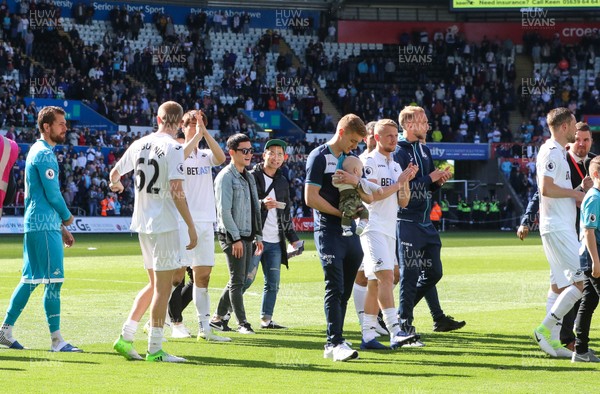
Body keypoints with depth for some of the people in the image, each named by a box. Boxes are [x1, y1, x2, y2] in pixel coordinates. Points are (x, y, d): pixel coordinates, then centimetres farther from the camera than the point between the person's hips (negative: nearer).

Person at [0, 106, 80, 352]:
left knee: (30, 280, 13)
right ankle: (56, 340, -8)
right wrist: (67, 217, 2)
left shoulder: (38, 152, 18)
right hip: (44, 226, -10)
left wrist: (60, 227, 21)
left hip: (35, 224, 10)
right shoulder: (45, 154, -13)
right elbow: (53, 194, -16)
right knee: (53, 281, -8)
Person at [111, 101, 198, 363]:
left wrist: (116, 185, 47)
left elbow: (115, 173, 23)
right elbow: (177, 191, -19)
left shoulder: (140, 144, 9)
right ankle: (154, 349, -2)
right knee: (163, 286, -2)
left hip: (142, 223, 7)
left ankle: (125, 338, 13)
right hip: (165, 224, -7)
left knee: (155, 284, 18)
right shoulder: (173, 148, -11)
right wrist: (191, 227, -15)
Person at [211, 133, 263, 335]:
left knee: (240, 280, 10)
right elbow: (224, 210, -16)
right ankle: (242, 323, -4)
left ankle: (218, 317, 19)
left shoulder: (249, 177, 17)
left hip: (246, 236, 9)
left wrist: (258, 236, 15)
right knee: (237, 280, -6)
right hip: (232, 236, -9)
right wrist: (236, 238, -19)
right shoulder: (225, 177, -10)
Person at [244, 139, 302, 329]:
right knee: (245, 280, -9)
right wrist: (262, 205, -25)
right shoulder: (252, 177, -3)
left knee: (273, 283, 5)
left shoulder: (282, 182, 18)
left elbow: (286, 212, 25)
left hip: (275, 242, 7)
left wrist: (293, 238, 20)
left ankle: (266, 319, 12)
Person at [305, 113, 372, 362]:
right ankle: (336, 342, -17)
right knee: (335, 289, -14)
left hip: (350, 233, 7)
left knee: (344, 292, 6)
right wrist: (341, 212, -6)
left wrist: (356, 181, -8)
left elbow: (369, 198, 13)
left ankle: (333, 345, 10)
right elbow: (311, 197, -12)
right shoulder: (319, 157, -5)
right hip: (328, 232, -7)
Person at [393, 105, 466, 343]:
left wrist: (439, 181, 1)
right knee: (410, 274, -5)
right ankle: (404, 322, 3)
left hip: (425, 221, 9)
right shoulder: (398, 152, -12)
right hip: (407, 221, -9)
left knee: (433, 272, 11)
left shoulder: (424, 150, 15)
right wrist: (430, 178, -17)